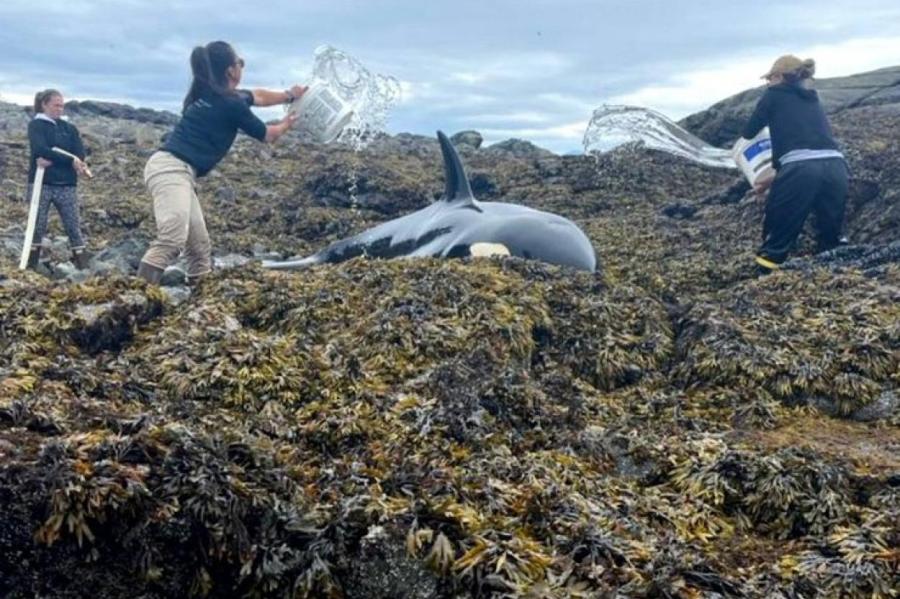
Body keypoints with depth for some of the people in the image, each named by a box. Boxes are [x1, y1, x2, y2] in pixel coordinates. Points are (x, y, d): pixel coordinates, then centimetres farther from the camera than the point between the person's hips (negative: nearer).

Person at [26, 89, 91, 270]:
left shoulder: (69, 128, 13)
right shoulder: (36, 125, 3)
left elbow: (80, 154, -1)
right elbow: (41, 150, -15)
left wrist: (53, 160, -15)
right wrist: (70, 160, -21)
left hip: (66, 184, 3)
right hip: (41, 183, -3)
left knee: (73, 226, 0)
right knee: (37, 226, -1)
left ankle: (83, 266, -1)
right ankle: (30, 266, 4)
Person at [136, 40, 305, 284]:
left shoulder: (212, 95, 21)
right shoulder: (230, 104, -6)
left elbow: (258, 96, 40)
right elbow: (267, 135, 11)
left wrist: (289, 96, 45)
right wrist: (285, 124, 30)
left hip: (176, 171, 10)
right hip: (171, 169, -10)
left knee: (199, 245, 10)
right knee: (171, 241, -26)